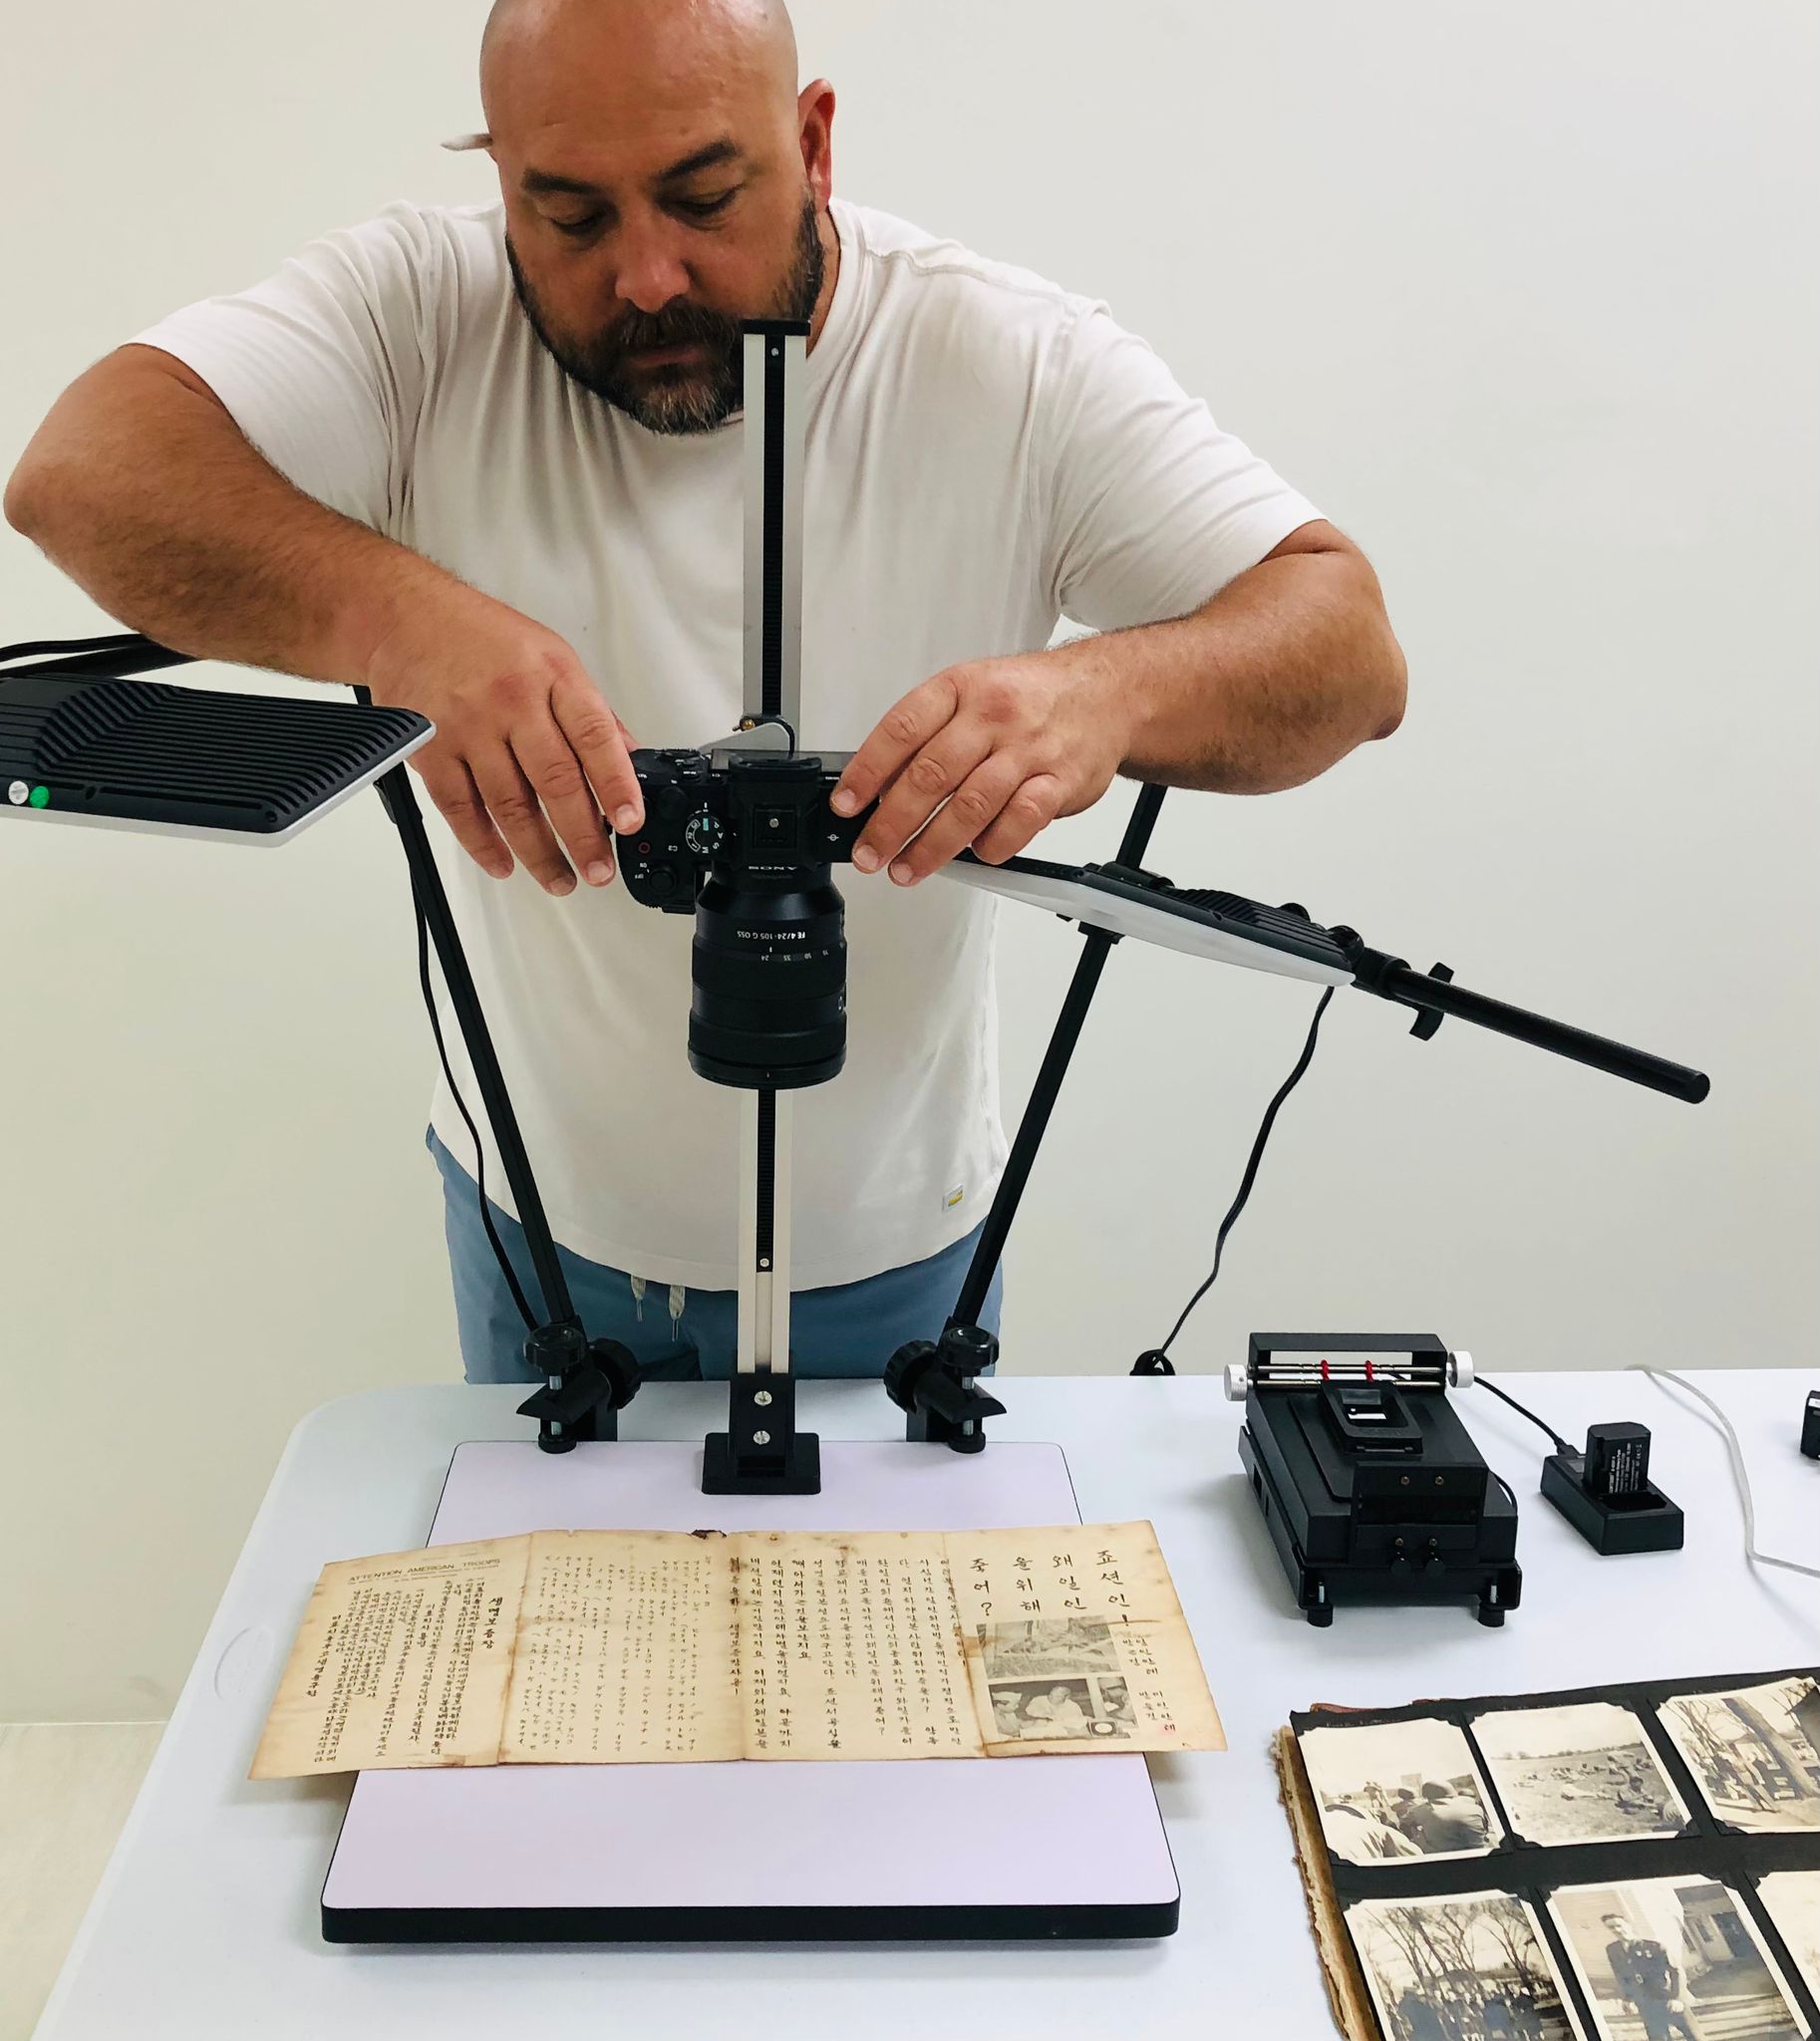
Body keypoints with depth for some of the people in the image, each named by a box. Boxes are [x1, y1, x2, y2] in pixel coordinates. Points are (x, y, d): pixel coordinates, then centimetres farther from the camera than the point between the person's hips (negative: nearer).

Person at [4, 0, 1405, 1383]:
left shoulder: (1021, 366, -15)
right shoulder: (427, 311, -13)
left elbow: (1353, 648, -19)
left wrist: (1109, 689, -42)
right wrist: (401, 620, -44)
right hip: (538, 1208, 1)